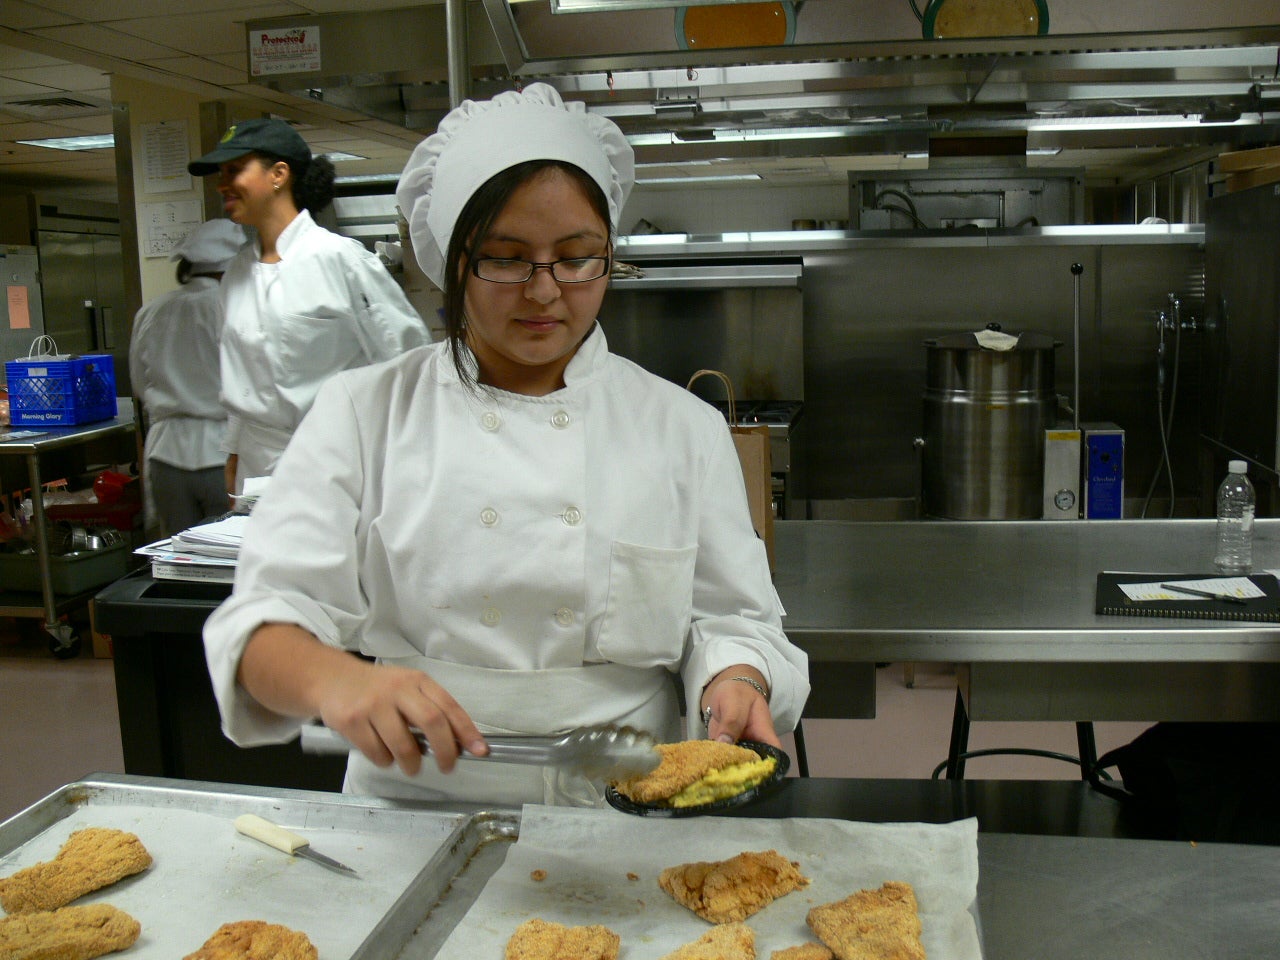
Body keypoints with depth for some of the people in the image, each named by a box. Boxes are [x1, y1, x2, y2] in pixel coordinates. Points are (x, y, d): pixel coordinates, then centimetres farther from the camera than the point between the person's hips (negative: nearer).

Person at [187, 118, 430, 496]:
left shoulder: (339, 257, -10)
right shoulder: (237, 273, 9)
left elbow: (407, 354, -8)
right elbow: (237, 384, 17)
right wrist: (234, 460, 17)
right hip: (261, 467, 5)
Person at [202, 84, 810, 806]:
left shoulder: (684, 427, 7)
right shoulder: (364, 414, 4)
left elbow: (731, 616, 9)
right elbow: (267, 618, -3)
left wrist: (735, 683, -13)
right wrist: (338, 681, -24)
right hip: (412, 819, 0)